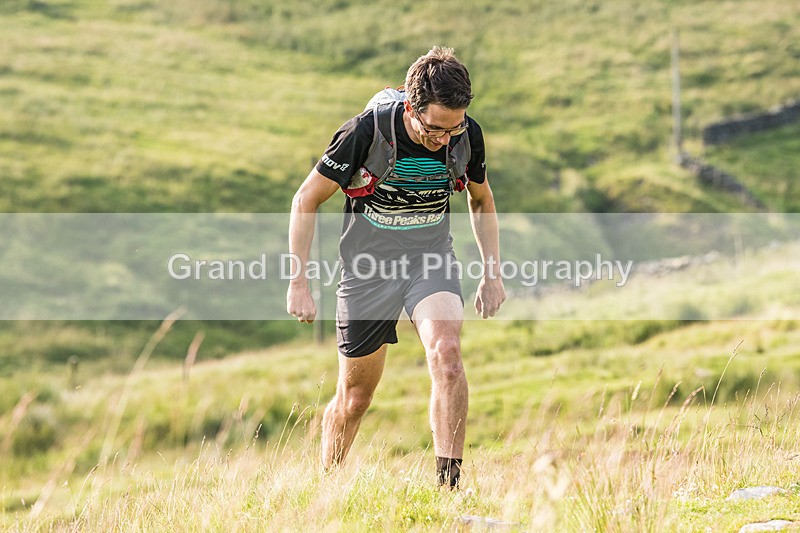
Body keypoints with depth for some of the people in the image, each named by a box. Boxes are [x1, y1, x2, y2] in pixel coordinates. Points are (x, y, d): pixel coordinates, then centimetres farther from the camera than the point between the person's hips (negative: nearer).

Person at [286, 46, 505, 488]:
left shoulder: (467, 136, -13)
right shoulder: (366, 132, -24)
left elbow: (481, 200, 10)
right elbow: (307, 199, -11)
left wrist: (493, 274, 6)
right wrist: (299, 282, -11)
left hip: (431, 257, 2)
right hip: (368, 264, -2)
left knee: (446, 353, -27)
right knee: (354, 397, 6)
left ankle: (448, 486, -25)